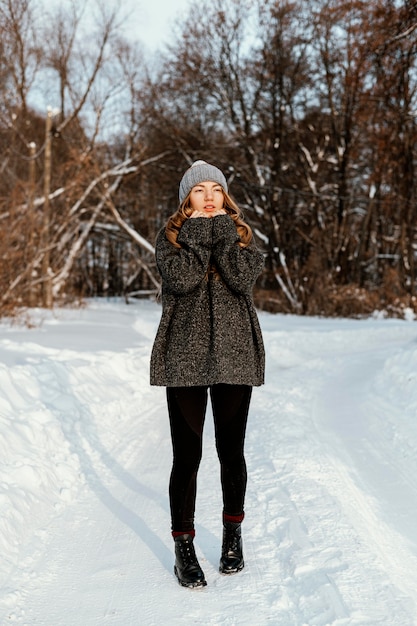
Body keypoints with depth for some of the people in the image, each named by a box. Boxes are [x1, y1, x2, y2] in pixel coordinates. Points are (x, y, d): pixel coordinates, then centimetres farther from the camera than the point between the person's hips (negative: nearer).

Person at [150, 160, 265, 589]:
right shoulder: (171, 235, 5)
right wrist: (201, 232, -9)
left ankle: (233, 534, 31)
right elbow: (181, 278, -15)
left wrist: (222, 231, -9)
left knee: (231, 451, 10)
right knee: (187, 455, 0)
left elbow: (243, 279, -10)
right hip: (185, 356, -1)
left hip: (234, 355, 2)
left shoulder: (240, 233, 10)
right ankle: (184, 549, 12)